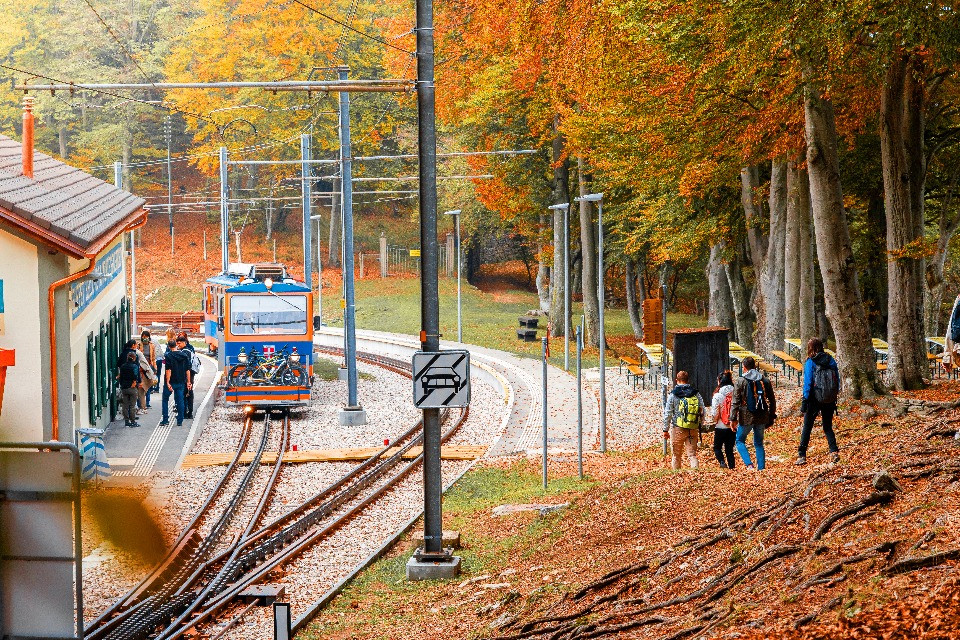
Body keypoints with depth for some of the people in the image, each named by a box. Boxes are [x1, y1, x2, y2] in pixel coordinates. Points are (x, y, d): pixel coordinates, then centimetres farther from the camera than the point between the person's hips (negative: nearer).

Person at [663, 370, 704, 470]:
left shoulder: (673, 395, -4)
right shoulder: (696, 394, 4)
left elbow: (668, 413, -2)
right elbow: (702, 412, 6)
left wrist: (665, 429, 5)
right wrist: (700, 425, 18)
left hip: (677, 429, -2)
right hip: (693, 429, 2)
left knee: (676, 455, 10)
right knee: (692, 454, 3)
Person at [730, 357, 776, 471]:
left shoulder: (741, 381, -7)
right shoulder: (765, 380, 6)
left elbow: (735, 402, -9)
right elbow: (772, 401, 11)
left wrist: (733, 418, -6)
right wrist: (772, 417, 19)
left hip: (746, 418, -4)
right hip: (762, 418, 4)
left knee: (740, 441, 11)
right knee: (759, 443, 15)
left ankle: (749, 464, -9)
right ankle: (761, 468, 9)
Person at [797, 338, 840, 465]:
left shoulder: (810, 363, -9)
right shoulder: (831, 361, 4)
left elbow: (808, 383, -11)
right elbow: (837, 380, 6)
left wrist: (804, 402, -8)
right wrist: (834, 398, 13)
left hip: (815, 400, -4)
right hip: (830, 401, 4)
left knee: (807, 427, 7)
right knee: (828, 427, 15)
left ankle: (801, 455, 5)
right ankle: (834, 451, -4)